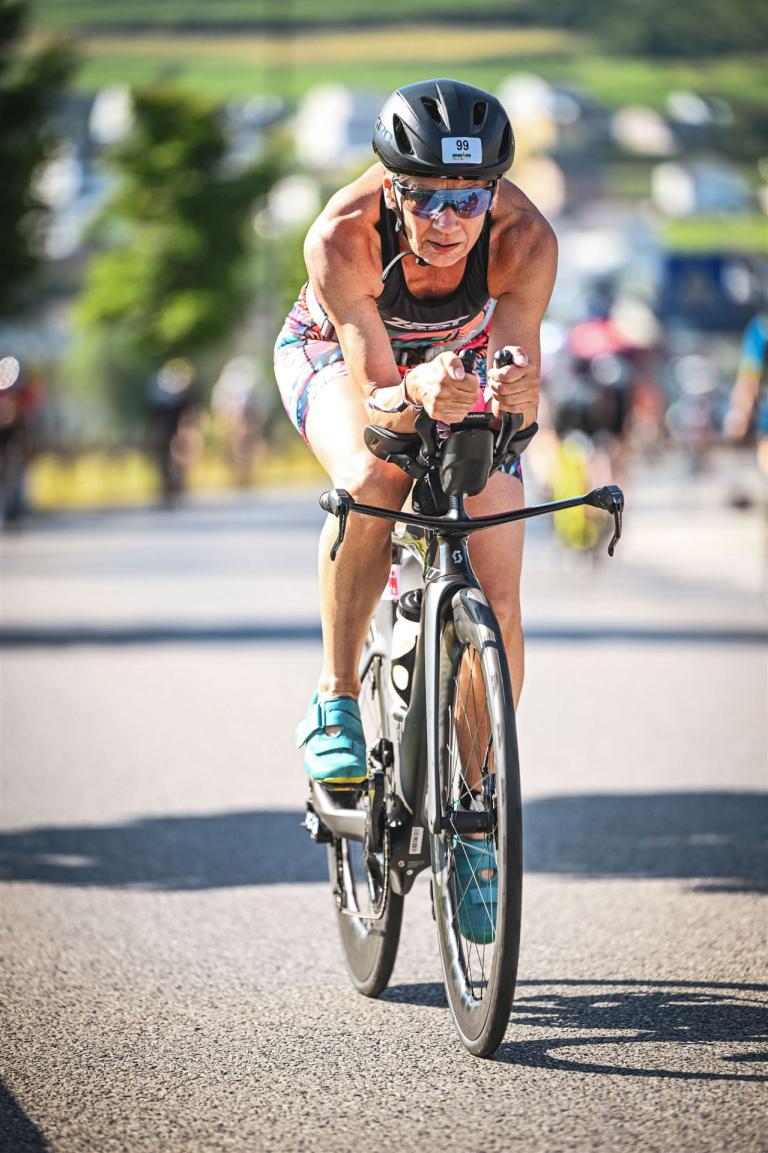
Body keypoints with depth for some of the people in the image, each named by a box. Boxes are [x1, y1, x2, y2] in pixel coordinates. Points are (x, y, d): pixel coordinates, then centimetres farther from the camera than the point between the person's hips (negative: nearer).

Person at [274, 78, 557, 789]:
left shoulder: (526, 241, -34)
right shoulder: (342, 238, -38)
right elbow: (375, 401, -39)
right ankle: (335, 701, -18)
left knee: (497, 604, -11)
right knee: (370, 482, -37)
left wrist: (516, 397, -58)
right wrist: (415, 396, -62)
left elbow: (523, 409, -34)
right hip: (338, 355, -2)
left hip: (462, 357, 2)